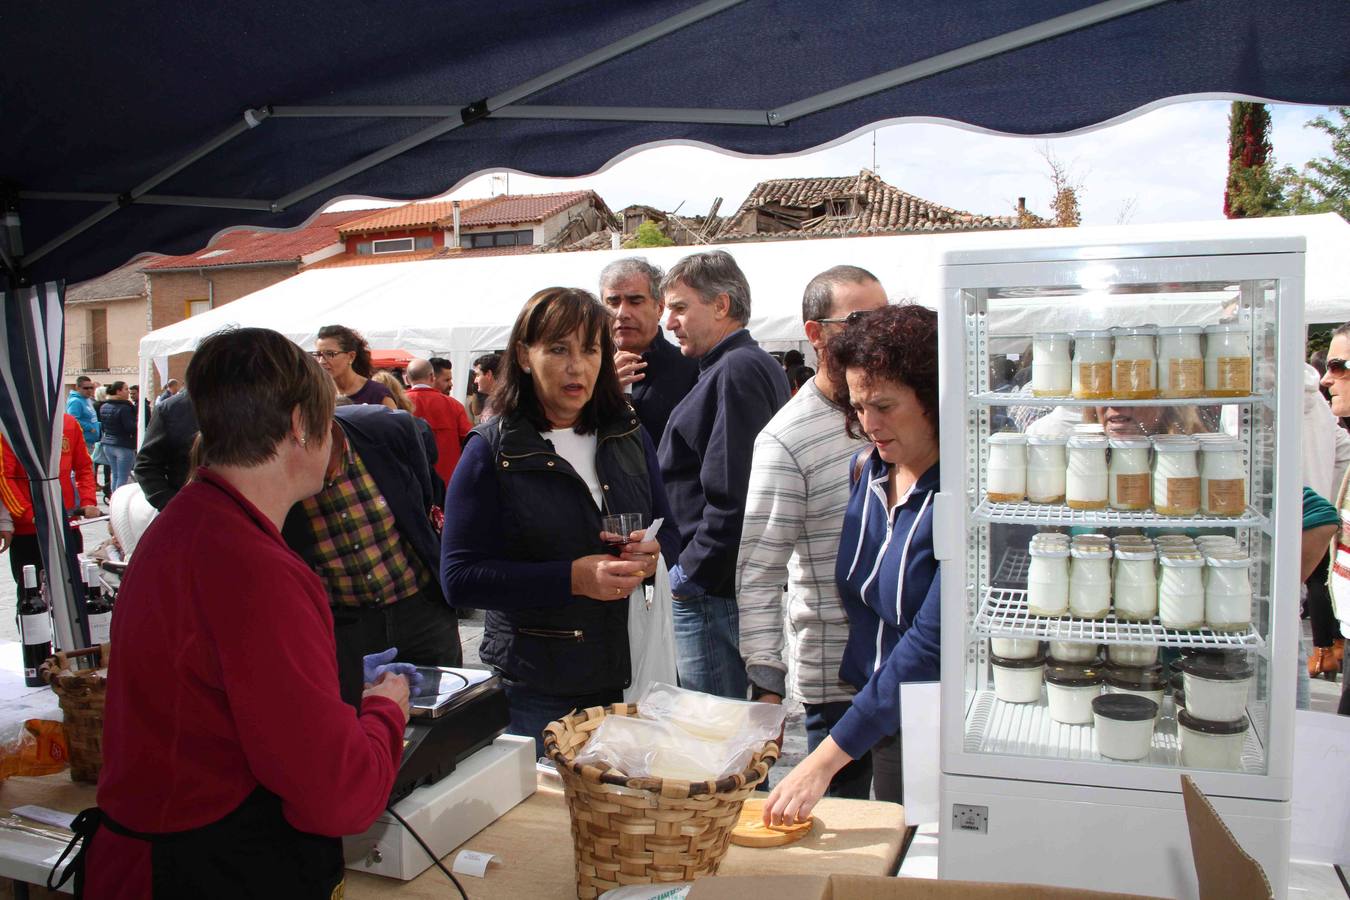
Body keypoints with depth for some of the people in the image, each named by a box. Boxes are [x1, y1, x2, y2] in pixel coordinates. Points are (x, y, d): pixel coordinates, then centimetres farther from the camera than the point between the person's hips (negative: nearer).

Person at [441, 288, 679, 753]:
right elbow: (459, 578, -12)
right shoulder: (491, 451, -6)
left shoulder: (628, 436, 7)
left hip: (630, 675, 4)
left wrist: (650, 554, -11)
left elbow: (668, 535, 14)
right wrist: (573, 578, -22)